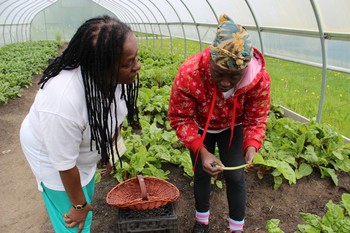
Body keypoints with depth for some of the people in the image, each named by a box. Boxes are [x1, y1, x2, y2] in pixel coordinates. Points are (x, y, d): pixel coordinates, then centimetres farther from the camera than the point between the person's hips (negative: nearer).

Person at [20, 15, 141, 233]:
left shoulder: (118, 74, -25)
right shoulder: (63, 102, -43)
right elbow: (65, 164, -28)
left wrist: (108, 152, 11)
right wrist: (78, 205, -12)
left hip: (85, 148, 6)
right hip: (52, 155, -5)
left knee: (87, 201, 28)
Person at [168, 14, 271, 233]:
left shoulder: (260, 78, -33)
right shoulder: (188, 74, -40)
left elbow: (256, 119, -18)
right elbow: (181, 118, -28)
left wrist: (252, 145, -38)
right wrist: (202, 151, -40)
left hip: (233, 127, 1)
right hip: (201, 128, 0)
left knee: (235, 176, 2)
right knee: (202, 174, 11)